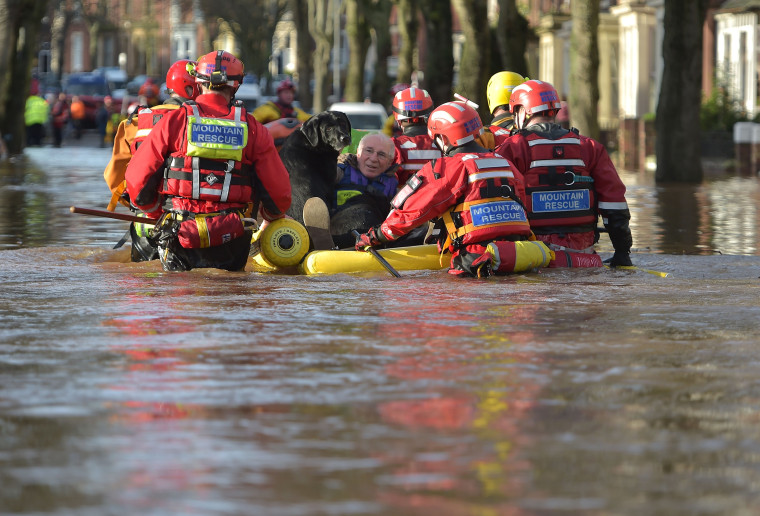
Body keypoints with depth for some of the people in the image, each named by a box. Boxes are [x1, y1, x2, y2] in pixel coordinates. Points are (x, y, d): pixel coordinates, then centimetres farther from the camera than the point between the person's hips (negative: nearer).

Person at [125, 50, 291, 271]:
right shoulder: (253, 129, 3)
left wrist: (157, 212, 21)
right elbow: (279, 193, 4)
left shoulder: (174, 121, 0)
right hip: (230, 243, 0)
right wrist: (270, 219, 27)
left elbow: (137, 179, 1)